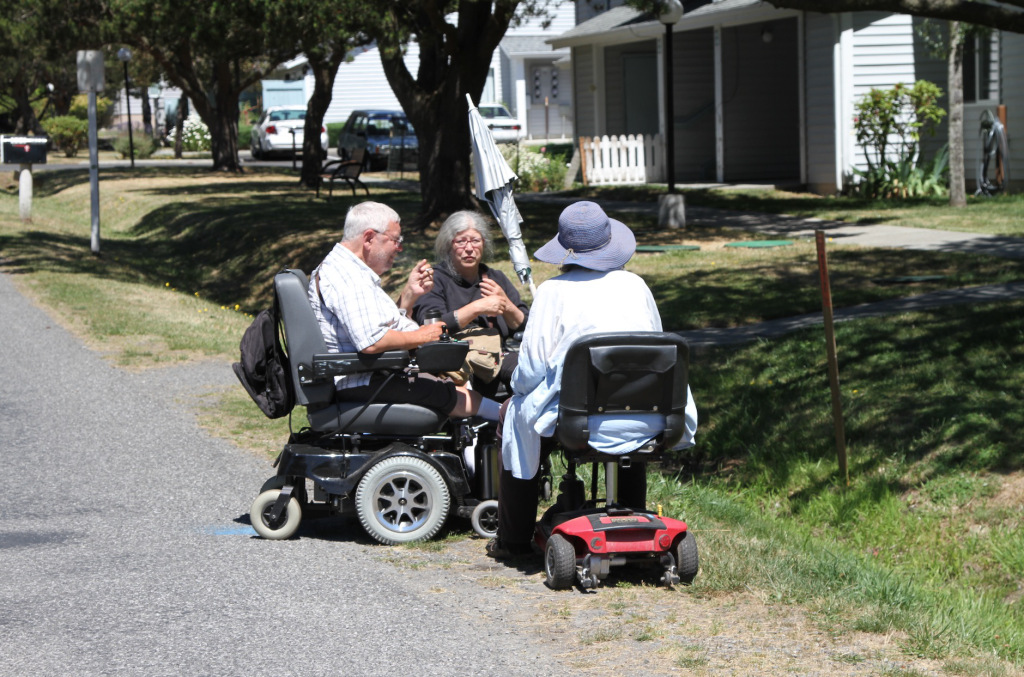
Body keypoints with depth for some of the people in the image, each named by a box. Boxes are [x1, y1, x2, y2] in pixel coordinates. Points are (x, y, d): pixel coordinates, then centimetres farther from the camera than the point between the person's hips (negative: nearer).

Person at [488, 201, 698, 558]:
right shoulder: (635, 284, 9)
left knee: (516, 411, 25)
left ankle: (514, 539, 30)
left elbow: (529, 372, -5)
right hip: (648, 422, 4)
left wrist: (519, 387, 17)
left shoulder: (554, 291, -3)